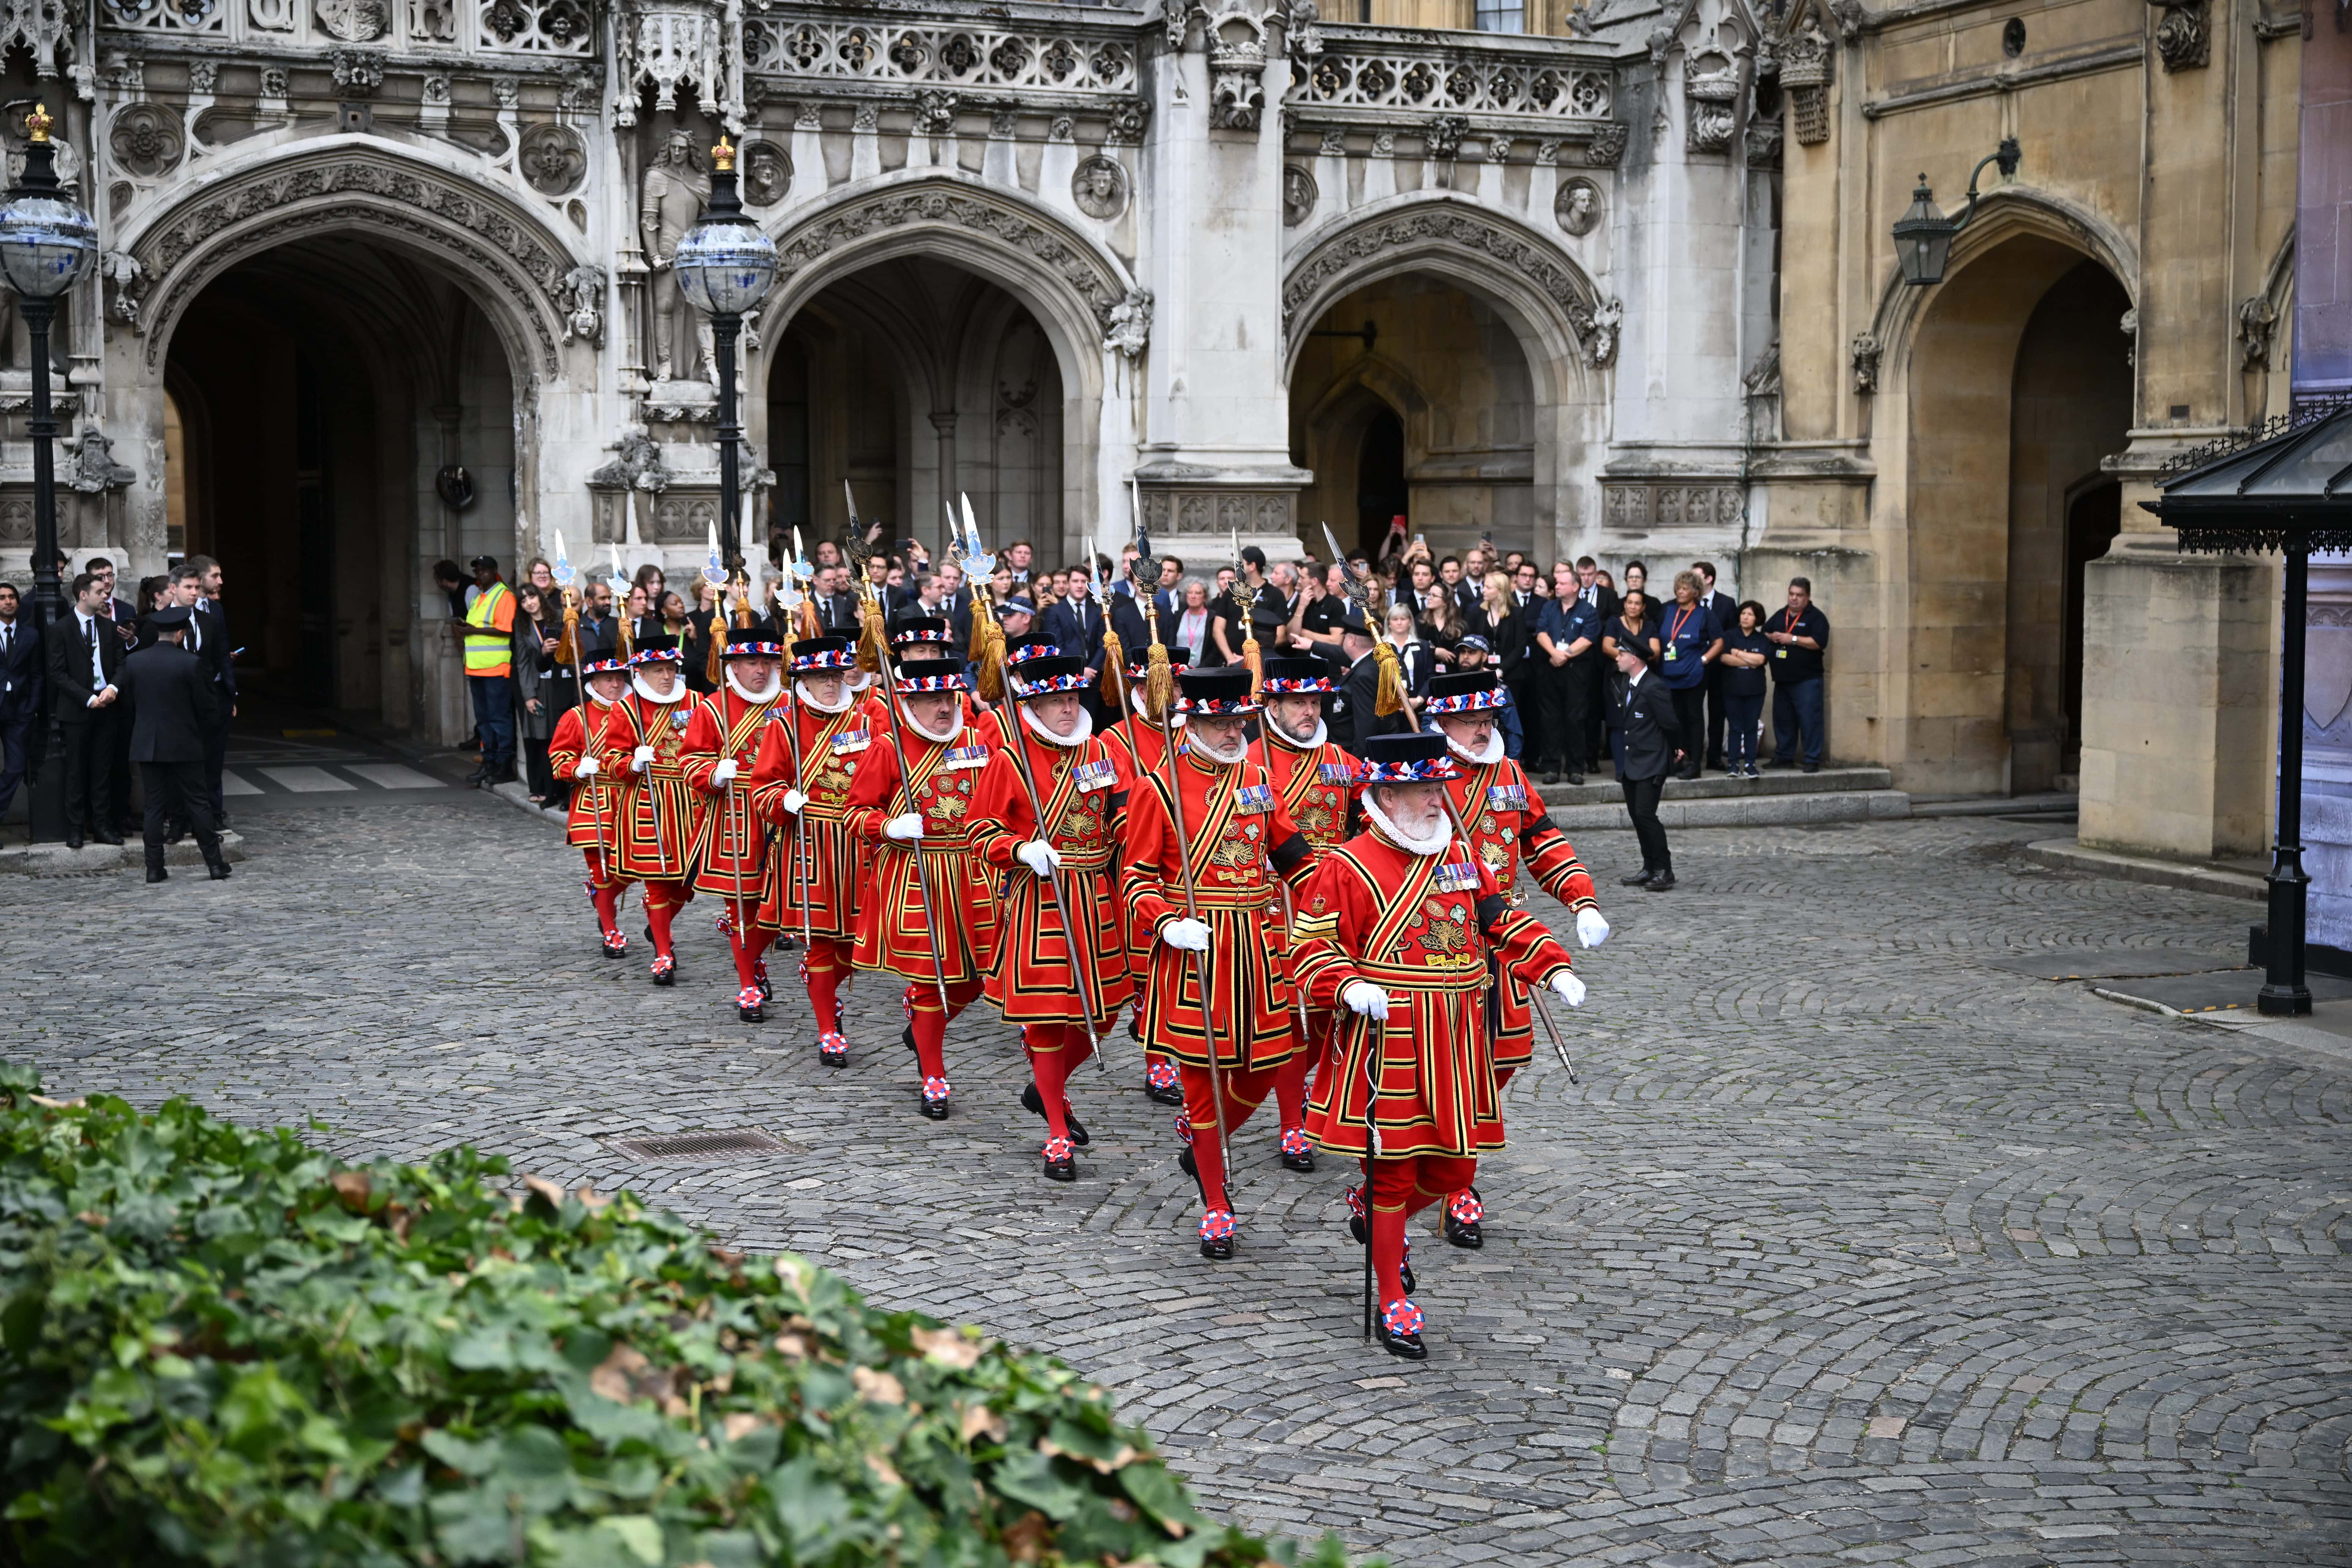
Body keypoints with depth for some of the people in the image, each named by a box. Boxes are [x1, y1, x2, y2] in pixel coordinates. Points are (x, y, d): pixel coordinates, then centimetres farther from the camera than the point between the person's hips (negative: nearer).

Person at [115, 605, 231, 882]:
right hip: (184, 744, -3)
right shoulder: (190, 663, -12)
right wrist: (199, 731, 14)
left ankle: (154, 868, 6)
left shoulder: (133, 661, -2)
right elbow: (205, 706, -5)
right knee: (198, 803, 5)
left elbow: (129, 702, 9)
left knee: (154, 806, 7)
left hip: (147, 744, 3)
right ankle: (215, 863, 8)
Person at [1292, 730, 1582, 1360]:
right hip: (1385, 1042, -6)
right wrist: (1350, 987, -25)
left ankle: (1369, 1211, 41)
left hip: (1454, 1044, 6)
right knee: (1392, 1169, 2)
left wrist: (1553, 967, 6)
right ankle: (1393, 1302, 16)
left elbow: (1502, 922, 18)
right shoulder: (1347, 866, -9)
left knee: (1454, 1167, 11)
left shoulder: (1460, 856, 10)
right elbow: (1315, 946, -8)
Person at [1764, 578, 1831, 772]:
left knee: (1809, 720, -8)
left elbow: (1819, 642, -17)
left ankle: (1813, 761, -5)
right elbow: (1764, 634, 20)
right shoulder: (1780, 615, 15)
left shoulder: (1816, 617, -5)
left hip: (1807, 680, -7)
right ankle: (1784, 757, 21)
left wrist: (1793, 639, -17)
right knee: (1783, 720, 11)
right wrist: (1771, 637, -3)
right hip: (1783, 679, 7)